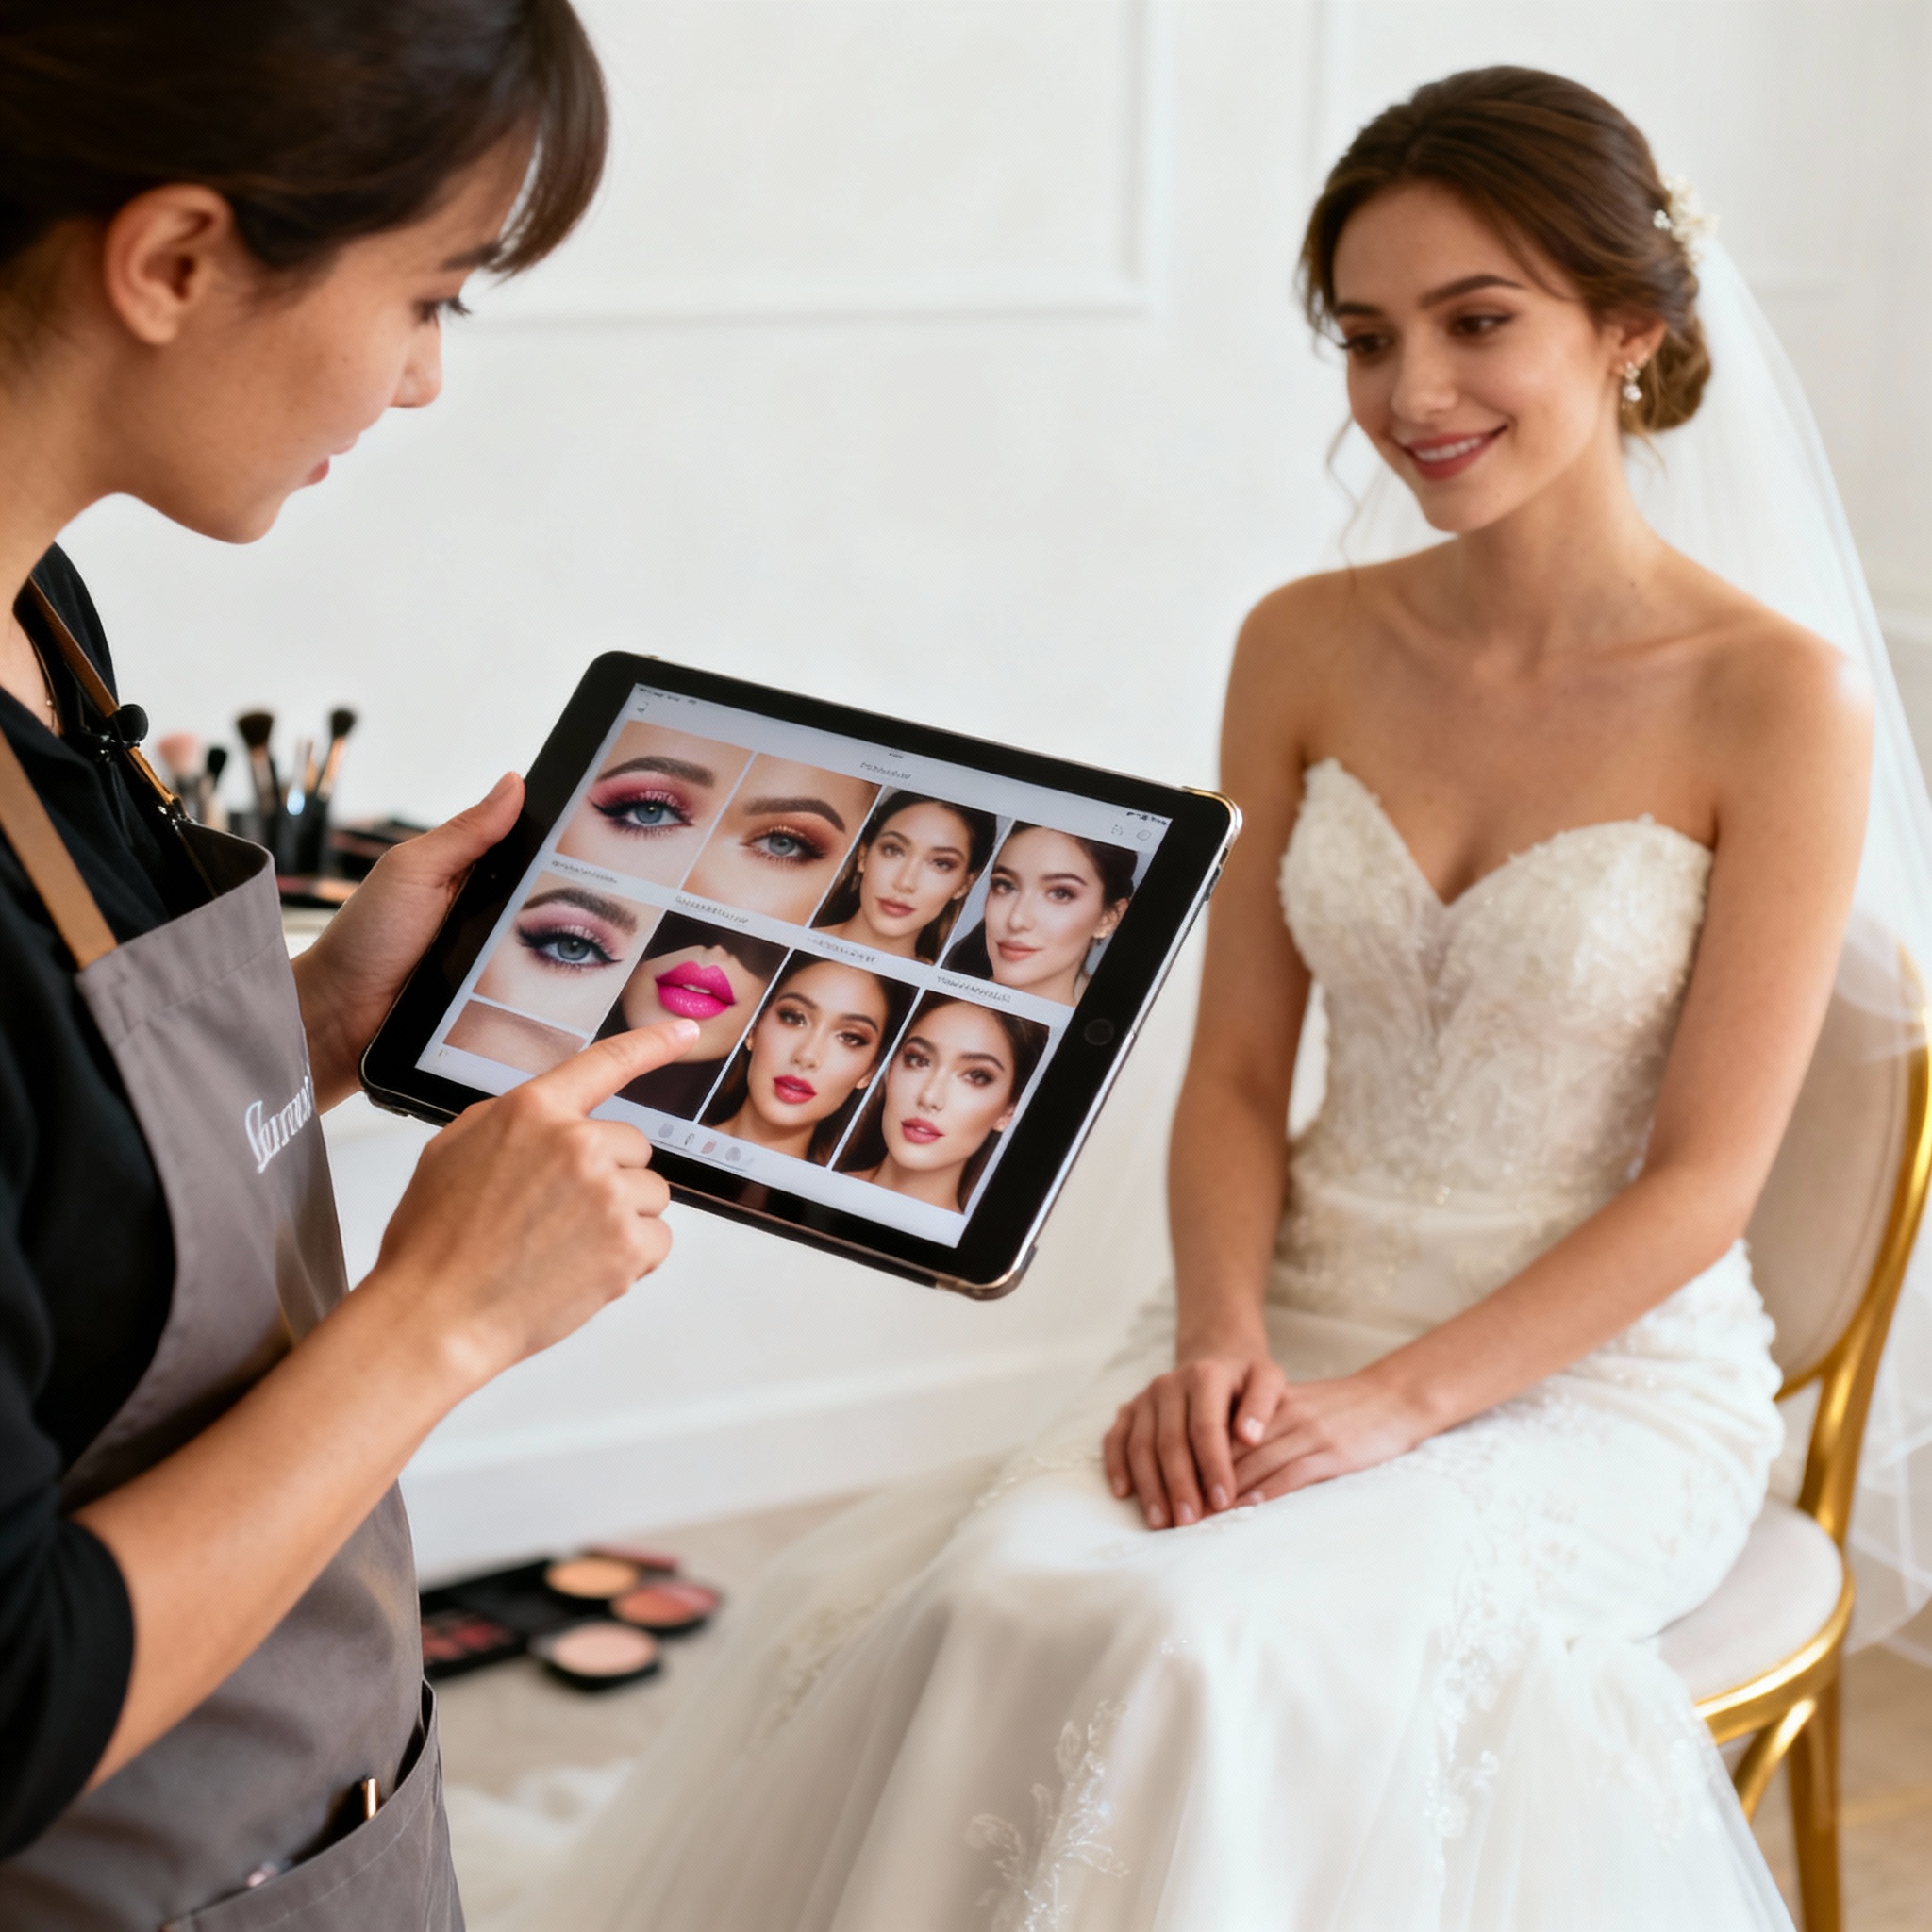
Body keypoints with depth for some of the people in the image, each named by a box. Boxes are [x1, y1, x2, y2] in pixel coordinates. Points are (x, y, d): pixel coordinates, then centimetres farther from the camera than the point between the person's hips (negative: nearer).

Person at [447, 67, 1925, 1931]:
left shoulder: (1782, 698, -11)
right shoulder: (1306, 651, 2)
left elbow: (1702, 1182, -10)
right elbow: (1234, 1077, 5)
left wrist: (1395, 1403, -18)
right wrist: (1224, 1342, -12)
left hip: (1599, 1375, -3)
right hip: (1296, 1325, 4)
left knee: (1203, 1634, -31)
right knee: (946, 1600, -25)